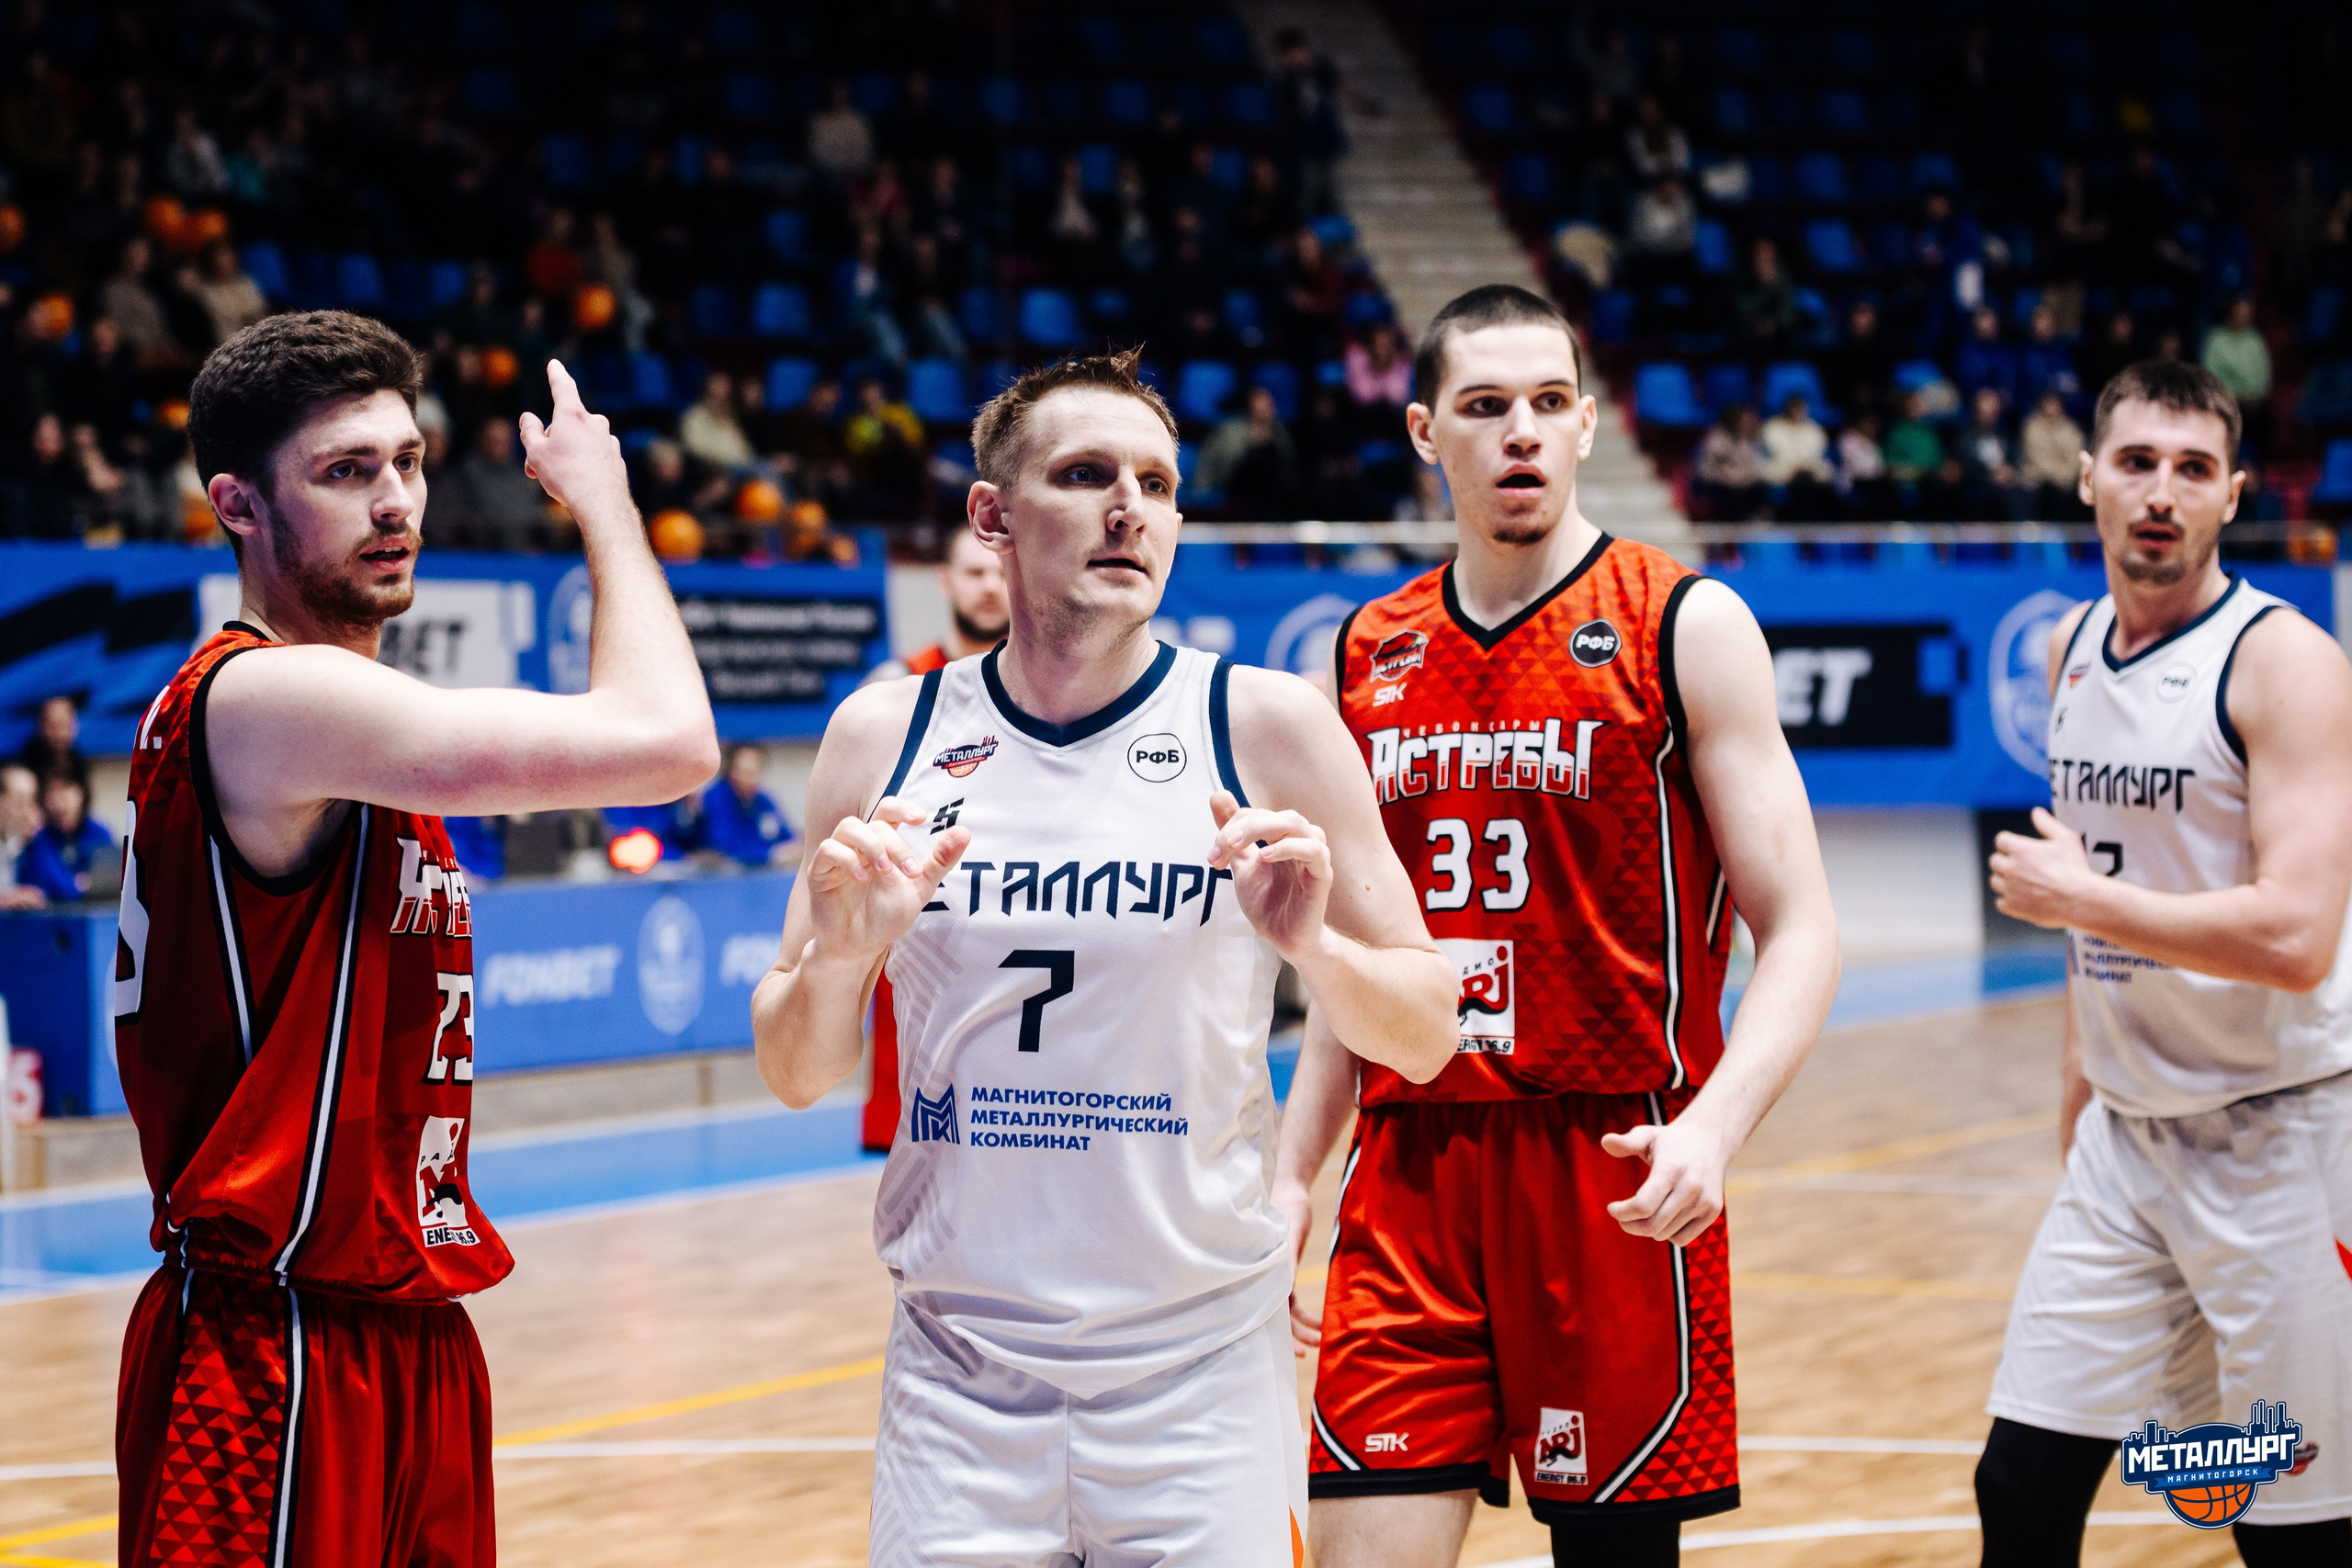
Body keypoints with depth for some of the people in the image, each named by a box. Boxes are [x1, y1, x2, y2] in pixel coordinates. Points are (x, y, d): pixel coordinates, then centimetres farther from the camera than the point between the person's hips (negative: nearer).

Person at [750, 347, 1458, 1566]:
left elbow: (1424, 1040, 0)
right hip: (960, 1371, 1)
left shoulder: (1266, 727, -3)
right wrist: (839, 952, -14)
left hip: (1202, 1368, -1)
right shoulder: (885, 736, 2)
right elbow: (797, 1076, 7)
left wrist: (1312, 947, -19)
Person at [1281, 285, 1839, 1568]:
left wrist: (1712, 1126, -24)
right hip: (1411, 1175, 4)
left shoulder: (1684, 627, -3)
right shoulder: (1371, 654, 11)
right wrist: (1292, 1172, 13)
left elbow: (1797, 930, -8)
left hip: (1616, 1171, -3)